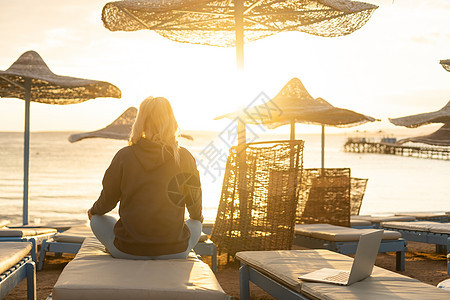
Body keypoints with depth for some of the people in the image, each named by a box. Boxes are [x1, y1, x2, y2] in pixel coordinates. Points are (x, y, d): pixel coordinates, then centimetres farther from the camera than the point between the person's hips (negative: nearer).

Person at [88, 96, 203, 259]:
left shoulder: (124, 156, -8)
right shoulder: (184, 157, -6)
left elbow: (108, 198, 3)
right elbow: (194, 198, 7)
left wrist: (94, 211, 27)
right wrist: (198, 216, 32)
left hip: (129, 251, 0)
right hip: (173, 251, 1)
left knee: (97, 220, 28)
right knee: (196, 224, 33)